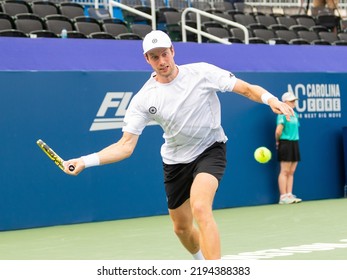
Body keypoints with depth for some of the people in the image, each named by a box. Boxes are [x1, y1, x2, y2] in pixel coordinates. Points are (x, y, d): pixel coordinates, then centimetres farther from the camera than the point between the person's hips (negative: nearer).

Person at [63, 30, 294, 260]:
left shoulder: (202, 72, -16)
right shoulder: (143, 99, -12)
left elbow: (247, 89, -13)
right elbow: (126, 146, -13)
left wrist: (271, 99, -35)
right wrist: (85, 161, -26)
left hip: (210, 149, -4)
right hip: (176, 161, 4)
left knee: (200, 208, -30)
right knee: (182, 228, 15)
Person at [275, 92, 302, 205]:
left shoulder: (295, 114, 13)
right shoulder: (282, 114, -11)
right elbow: (278, 131, -17)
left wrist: (294, 138, 7)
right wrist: (278, 141, -5)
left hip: (294, 143, 8)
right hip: (285, 144, -8)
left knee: (291, 172, 8)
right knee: (284, 171, -5)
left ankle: (289, 195, 11)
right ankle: (283, 197, -3)